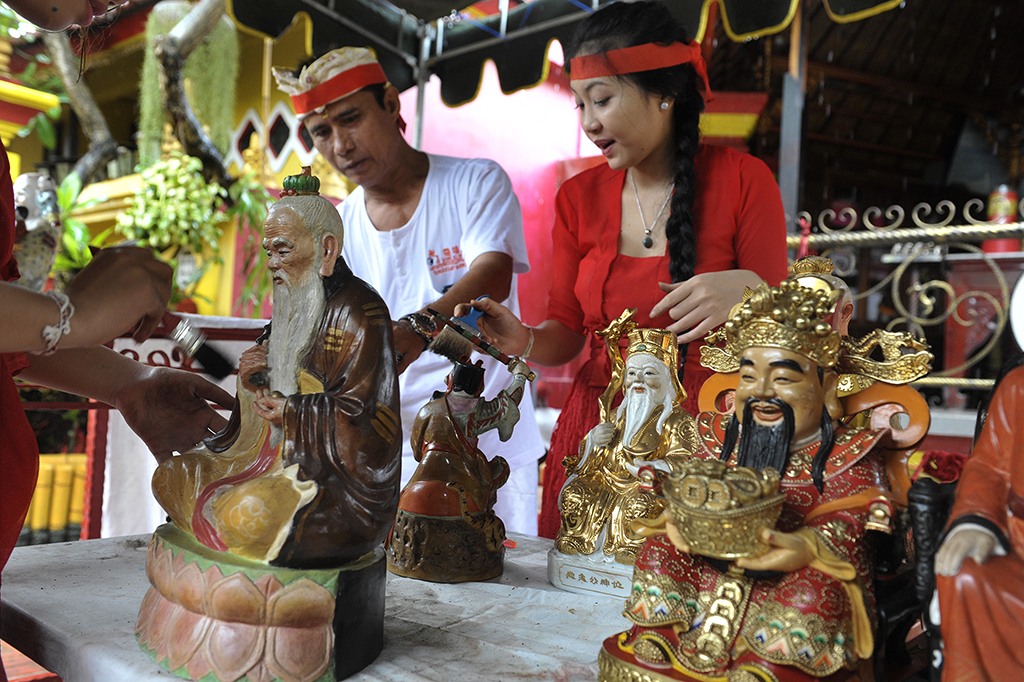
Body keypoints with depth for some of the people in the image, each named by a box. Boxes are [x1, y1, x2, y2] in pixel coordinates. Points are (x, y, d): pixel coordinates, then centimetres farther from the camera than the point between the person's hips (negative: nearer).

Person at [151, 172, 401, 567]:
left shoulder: (359, 314, -15)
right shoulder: (294, 305, 14)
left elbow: (361, 417, -21)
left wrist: (290, 414, -13)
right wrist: (253, 381, -3)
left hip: (343, 483, -9)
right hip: (283, 455, 9)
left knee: (247, 514, -31)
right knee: (171, 477, 3)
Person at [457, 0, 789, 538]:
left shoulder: (742, 181, -4)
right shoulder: (578, 198, 5)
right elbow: (567, 333, 8)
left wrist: (746, 291, -23)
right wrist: (525, 342, -13)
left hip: (706, 434, -2)